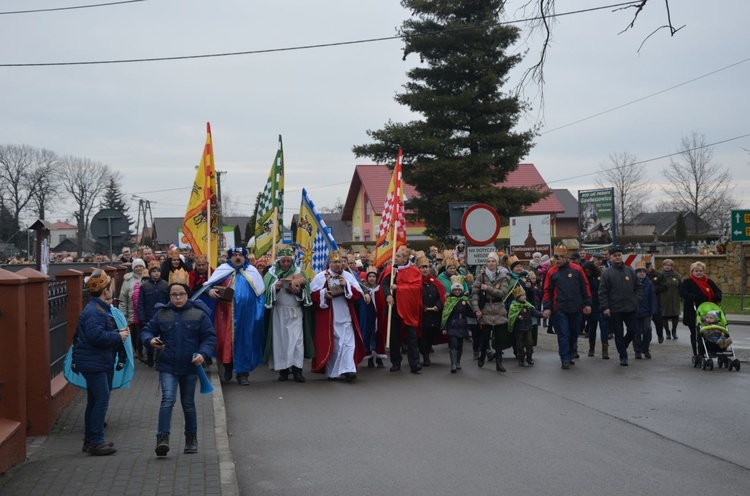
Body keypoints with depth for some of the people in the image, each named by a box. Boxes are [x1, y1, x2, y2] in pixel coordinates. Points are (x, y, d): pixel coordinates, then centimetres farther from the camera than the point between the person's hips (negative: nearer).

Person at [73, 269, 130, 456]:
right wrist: (118, 336, -18)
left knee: (94, 401, 15)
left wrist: (119, 332, 7)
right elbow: (96, 336, -28)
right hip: (93, 363, -11)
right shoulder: (93, 311, -19)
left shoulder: (101, 308, 16)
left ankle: (90, 440, 23)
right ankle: (96, 442, -6)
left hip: (100, 362, 11)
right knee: (102, 399, -10)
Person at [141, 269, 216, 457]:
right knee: (168, 399, -17)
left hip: (190, 367, 0)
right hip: (167, 367, 0)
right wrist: (150, 340, -14)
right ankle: (163, 438, -18)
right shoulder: (162, 314, 1)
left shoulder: (198, 314, -2)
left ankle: (191, 438, 28)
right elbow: (147, 330, 10)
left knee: (188, 403, 13)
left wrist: (203, 353, -19)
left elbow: (210, 337, -2)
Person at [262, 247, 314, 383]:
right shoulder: (272, 274, 5)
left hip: (295, 311, 0)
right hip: (278, 312, 0)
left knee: (296, 339, -6)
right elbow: (265, 291, -2)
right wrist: (274, 287, -20)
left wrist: (299, 291, -16)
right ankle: (283, 369, 6)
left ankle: (297, 370, -5)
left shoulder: (298, 273, 7)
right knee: (280, 339, 1)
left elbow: (306, 291, 4)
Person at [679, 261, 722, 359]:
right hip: (692, 314, -3)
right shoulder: (687, 282, -1)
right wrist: (695, 297, -29)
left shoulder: (708, 282, 12)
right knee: (695, 334, 5)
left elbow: (718, 291, 13)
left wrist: (717, 298, -11)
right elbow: (682, 293, -16)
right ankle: (696, 355, 11)